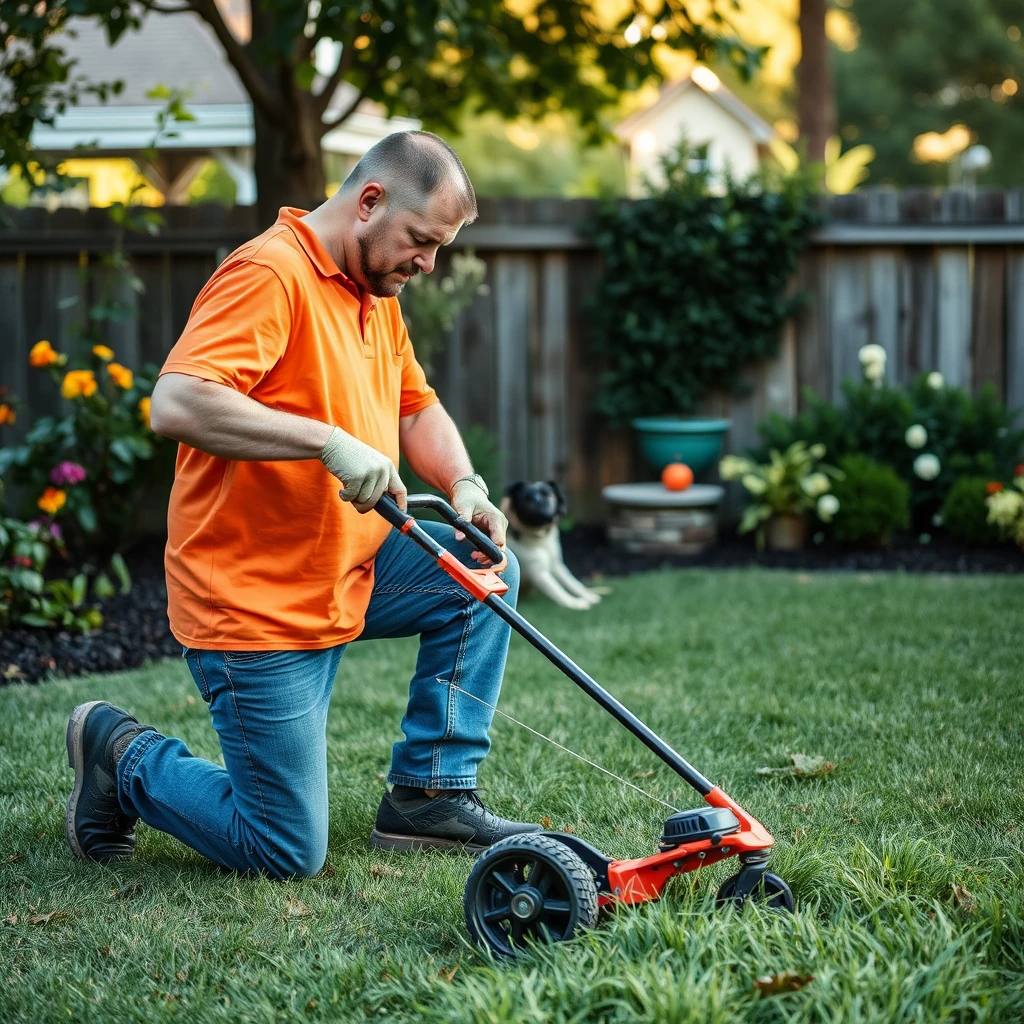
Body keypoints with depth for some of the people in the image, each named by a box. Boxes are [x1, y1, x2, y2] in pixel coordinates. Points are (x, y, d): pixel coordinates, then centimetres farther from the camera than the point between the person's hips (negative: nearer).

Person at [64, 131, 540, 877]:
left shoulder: (376, 292, 12)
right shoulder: (270, 274, -19)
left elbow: (417, 407, 20)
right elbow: (177, 402, -32)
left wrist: (467, 489, 0)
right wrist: (330, 440, -35)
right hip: (253, 603, -9)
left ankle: (429, 794, 10)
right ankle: (123, 755, 17)